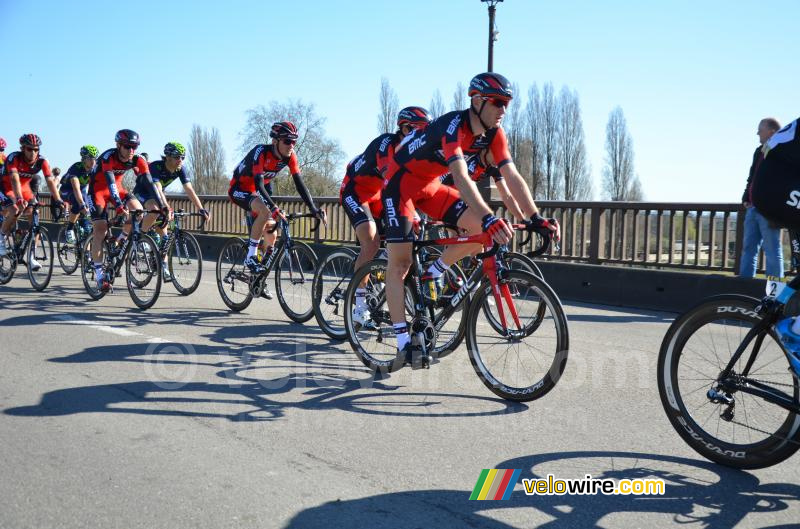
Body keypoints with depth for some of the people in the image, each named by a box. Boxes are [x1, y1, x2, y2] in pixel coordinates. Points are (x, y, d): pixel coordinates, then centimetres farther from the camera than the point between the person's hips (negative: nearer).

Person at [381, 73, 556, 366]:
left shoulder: (493, 133, -9)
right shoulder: (453, 125, -31)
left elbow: (512, 176, -13)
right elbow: (461, 177, -45)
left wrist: (535, 218, -23)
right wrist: (489, 218, -57)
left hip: (429, 185, 7)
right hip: (400, 181, -7)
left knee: (481, 228, -11)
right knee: (401, 262, -12)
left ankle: (431, 275, 7)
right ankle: (403, 342, -10)